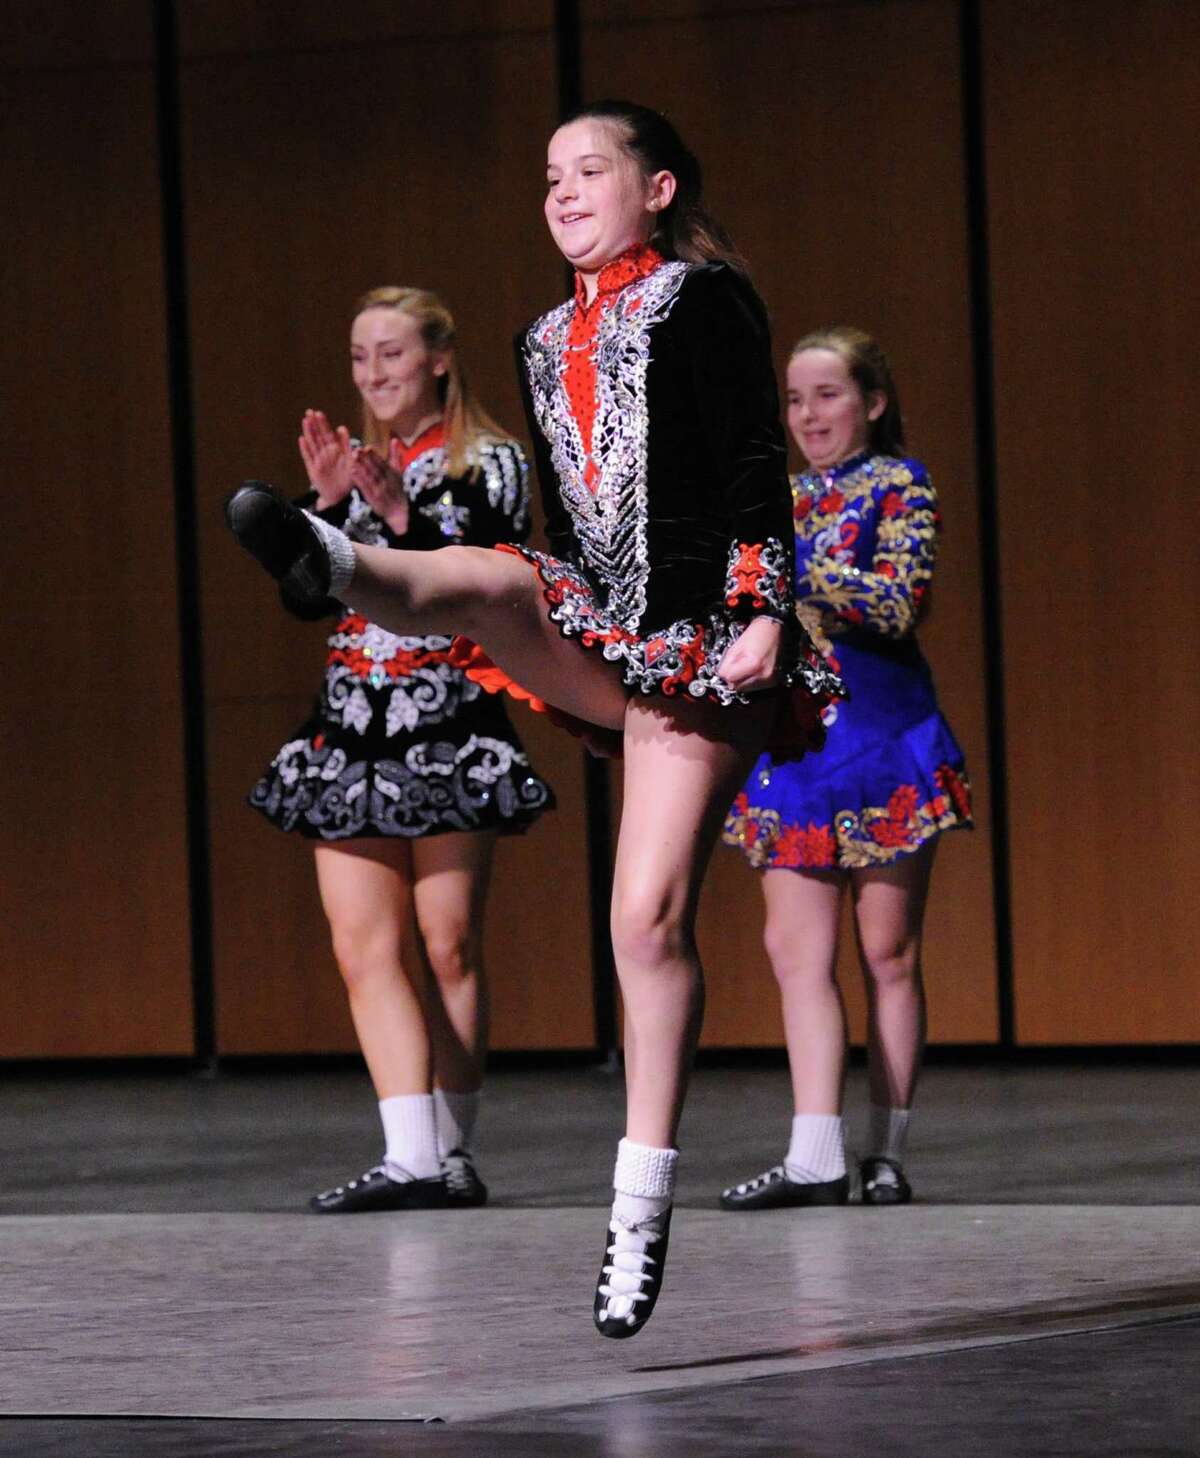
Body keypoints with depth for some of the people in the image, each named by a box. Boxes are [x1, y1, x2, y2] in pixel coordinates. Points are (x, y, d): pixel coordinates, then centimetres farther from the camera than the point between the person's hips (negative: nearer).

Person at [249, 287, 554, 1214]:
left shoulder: (490, 465, 1)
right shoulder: (353, 467, 16)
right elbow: (305, 596, 5)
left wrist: (402, 515, -20)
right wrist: (327, 503, -8)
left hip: (450, 730, -5)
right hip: (351, 734, 5)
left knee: (449, 948, -1)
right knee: (364, 949, -7)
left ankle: (452, 1154, 6)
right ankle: (411, 1158, -11)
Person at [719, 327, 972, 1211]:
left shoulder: (901, 487, -3)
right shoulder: (780, 499, 13)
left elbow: (899, 604, -18)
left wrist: (791, 561, -23)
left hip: (882, 741, -5)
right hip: (791, 745, 5)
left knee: (887, 955, 1)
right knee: (798, 951, -4)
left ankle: (887, 1155, 7)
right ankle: (816, 1157, -7)